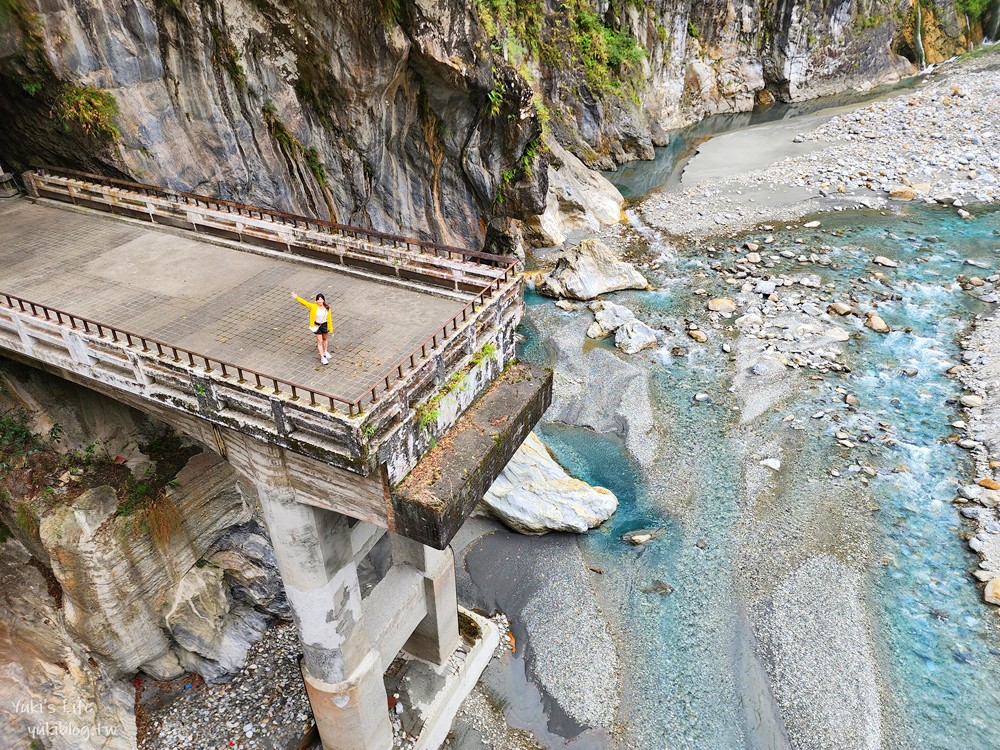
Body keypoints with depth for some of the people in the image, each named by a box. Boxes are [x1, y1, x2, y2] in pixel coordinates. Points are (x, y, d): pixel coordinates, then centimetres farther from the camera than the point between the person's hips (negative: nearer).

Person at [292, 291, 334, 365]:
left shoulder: (327, 308, -11)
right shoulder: (313, 306, -14)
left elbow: (329, 319, -7)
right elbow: (305, 302, -15)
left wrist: (330, 329, -4)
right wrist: (297, 297, -25)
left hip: (324, 325, 2)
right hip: (317, 325, -2)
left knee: (324, 339, 22)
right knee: (320, 341, 1)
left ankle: (325, 352, 45)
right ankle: (322, 358, 4)